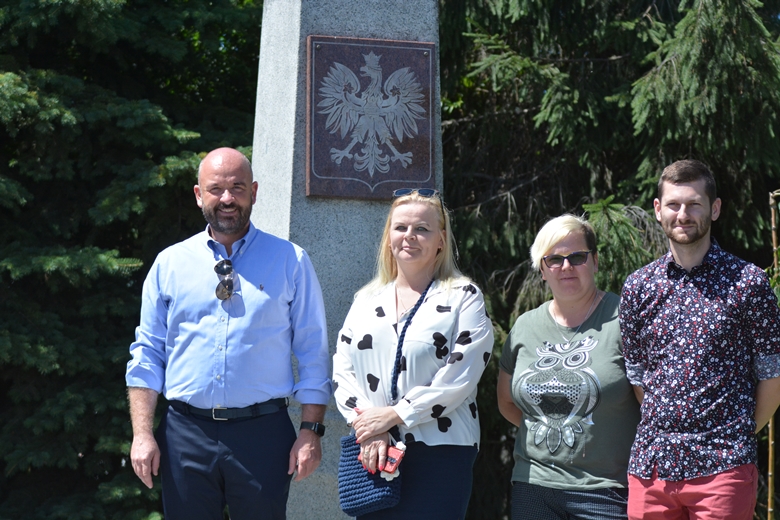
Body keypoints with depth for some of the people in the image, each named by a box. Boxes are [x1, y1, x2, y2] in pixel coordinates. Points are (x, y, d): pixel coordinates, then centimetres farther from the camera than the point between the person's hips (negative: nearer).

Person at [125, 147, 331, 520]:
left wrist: (311, 432, -5)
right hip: (186, 433, 1)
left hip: (263, 433, -1)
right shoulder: (170, 264, 7)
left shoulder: (290, 262, 4)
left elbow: (312, 354, 3)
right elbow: (147, 354, 8)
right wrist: (142, 434, -1)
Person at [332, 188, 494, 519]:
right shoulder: (367, 300, 14)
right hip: (372, 454, 4)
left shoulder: (463, 298, 2)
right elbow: (342, 370, 7)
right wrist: (367, 426, -8)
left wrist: (394, 414, -14)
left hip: (439, 453, -4)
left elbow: (459, 377, -10)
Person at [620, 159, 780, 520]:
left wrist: (740, 434, 5)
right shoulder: (637, 287, 8)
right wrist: (669, 428, 8)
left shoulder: (748, 281, -2)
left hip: (722, 465, -3)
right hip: (651, 463, 3)